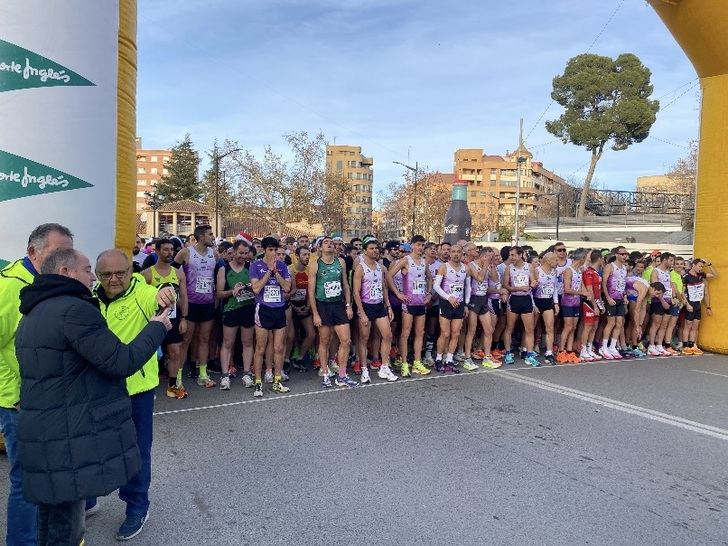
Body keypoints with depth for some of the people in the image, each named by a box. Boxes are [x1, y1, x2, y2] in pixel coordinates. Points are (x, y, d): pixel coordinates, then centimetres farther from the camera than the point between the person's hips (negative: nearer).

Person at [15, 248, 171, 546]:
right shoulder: (73, 309, -18)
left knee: (52, 516, 21)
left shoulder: (33, 315, 16)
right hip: (68, 442, -10)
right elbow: (123, 362, -20)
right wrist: (157, 327, -6)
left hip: (40, 434, 10)